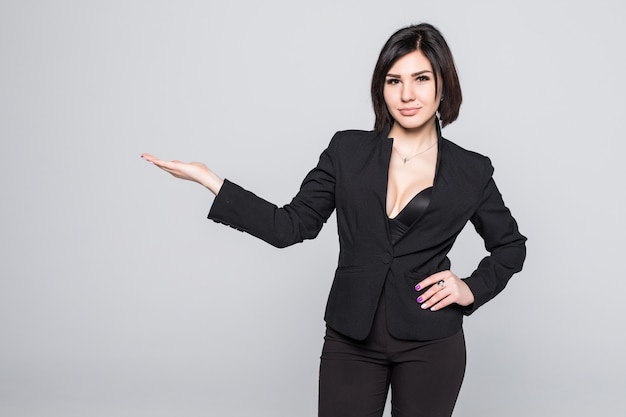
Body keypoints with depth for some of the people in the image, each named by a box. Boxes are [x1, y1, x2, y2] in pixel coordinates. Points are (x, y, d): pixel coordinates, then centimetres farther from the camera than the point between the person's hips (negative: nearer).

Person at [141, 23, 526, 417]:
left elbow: (511, 245, 15)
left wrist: (472, 289, -2)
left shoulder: (470, 171, 2)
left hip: (430, 344, 0)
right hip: (351, 339, 1)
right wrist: (207, 178, -8)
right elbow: (291, 226, -2)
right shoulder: (348, 151, 2)